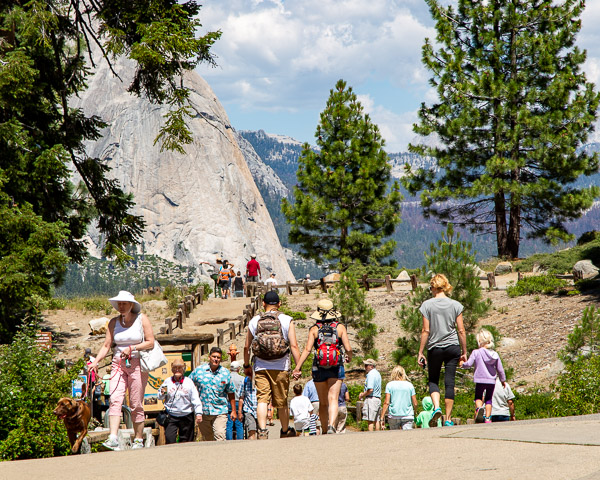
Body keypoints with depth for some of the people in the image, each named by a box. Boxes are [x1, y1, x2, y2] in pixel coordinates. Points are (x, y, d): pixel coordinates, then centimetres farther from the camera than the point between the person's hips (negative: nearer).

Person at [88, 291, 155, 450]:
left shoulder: (142, 319, 1)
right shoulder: (114, 322, 9)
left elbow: (150, 342, -2)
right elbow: (106, 345, 6)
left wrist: (131, 348, -14)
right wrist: (95, 362, -8)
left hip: (137, 364, -2)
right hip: (118, 364, 2)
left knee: (136, 404, -1)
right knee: (115, 400, -15)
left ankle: (138, 440, 8)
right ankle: (113, 439, -24)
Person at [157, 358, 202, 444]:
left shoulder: (189, 382, 3)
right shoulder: (167, 381, 6)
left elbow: (195, 399, 1)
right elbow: (160, 397, 15)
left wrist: (198, 413, -9)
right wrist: (162, 393, -9)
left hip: (186, 416, 0)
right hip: (171, 416, 0)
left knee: (185, 441, 5)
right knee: (169, 438, -15)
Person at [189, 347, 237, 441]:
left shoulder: (225, 373, 4)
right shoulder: (198, 370, 3)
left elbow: (230, 393, 10)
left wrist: (233, 410, 9)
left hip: (220, 412, -1)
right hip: (203, 411, 1)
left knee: (220, 436, -16)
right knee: (206, 439, 10)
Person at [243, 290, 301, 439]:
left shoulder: (254, 321, 5)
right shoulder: (287, 320, -1)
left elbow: (247, 347, 9)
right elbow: (293, 346, -8)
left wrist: (247, 366, 22)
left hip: (260, 367, 0)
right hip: (281, 367, 0)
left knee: (262, 399, -3)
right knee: (281, 402, 11)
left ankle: (262, 430, -21)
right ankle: (285, 432, 28)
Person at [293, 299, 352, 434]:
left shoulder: (314, 329, 0)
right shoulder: (340, 327, -1)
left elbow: (307, 349, -9)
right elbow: (348, 348, -6)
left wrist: (297, 367, -7)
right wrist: (349, 356, 18)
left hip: (319, 369, 1)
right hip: (336, 368, -1)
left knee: (323, 403, 12)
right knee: (333, 399, -7)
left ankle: (325, 430, 18)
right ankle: (332, 425, -30)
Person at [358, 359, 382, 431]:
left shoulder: (371, 374, -13)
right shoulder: (378, 374, 18)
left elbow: (370, 390, -22)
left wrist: (362, 395, -7)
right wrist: (364, 393, 16)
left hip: (371, 399, -10)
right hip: (378, 398, 10)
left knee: (370, 420, -10)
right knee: (376, 420, 9)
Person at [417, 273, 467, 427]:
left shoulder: (427, 305, -4)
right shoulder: (455, 305, 1)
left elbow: (426, 331, -6)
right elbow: (461, 330, 1)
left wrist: (420, 352, 0)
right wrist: (464, 351, 9)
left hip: (434, 348, -1)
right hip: (453, 347, 1)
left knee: (433, 380, 15)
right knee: (449, 382, 4)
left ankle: (436, 406, -10)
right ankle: (448, 419, 4)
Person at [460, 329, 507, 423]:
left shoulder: (476, 352, -8)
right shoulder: (495, 354, 3)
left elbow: (469, 364, -13)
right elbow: (500, 369, 6)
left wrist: (462, 364, 9)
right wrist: (503, 380, 19)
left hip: (480, 380, -3)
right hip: (491, 381, 3)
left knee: (478, 397, 12)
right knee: (488, 399, 15)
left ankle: (479, 408, -20)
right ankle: (487, 418, 5)